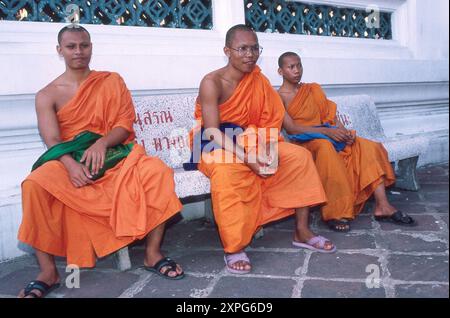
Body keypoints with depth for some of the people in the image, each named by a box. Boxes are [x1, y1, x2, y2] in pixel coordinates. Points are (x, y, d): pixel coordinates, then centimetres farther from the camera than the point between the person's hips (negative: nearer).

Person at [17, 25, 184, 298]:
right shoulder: (47, 95, 7)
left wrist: (101, 144, -20)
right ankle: (49, 271, -19)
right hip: (69, 162, 0)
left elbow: (125, 124, 1)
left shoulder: (112, 81, 10)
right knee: (34, 185, -32)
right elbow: (52, 140, -6)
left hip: (114, 153, 1)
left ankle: (153, 254, -16)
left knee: (159, 172, -28)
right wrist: (71, 164, -28)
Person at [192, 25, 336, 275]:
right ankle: (234, 247, -29)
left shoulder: (259, 80, 2)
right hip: (216, 147, -6)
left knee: (299, 156, -9)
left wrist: (268, 151, -21)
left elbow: (269, 122, 0)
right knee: (227, 169, -40)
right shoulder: (212, 83, -17)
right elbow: (213, 133, -25)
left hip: (250, 144, 6)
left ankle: (302, 231, -2)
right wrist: (247, 158, -36)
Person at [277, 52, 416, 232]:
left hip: (330, 136, 6)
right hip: (304, 142, -6)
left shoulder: (312, 89, 19)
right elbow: (292, 128, -13)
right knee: (325, 147, -39)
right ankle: (334, 212, -37)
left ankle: (382, 206, -20)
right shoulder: (278, 97, 0)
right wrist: (326, 131, -23)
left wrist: (343, 132, -10)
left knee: (368, 147, -14)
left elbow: (330, 114, 12)